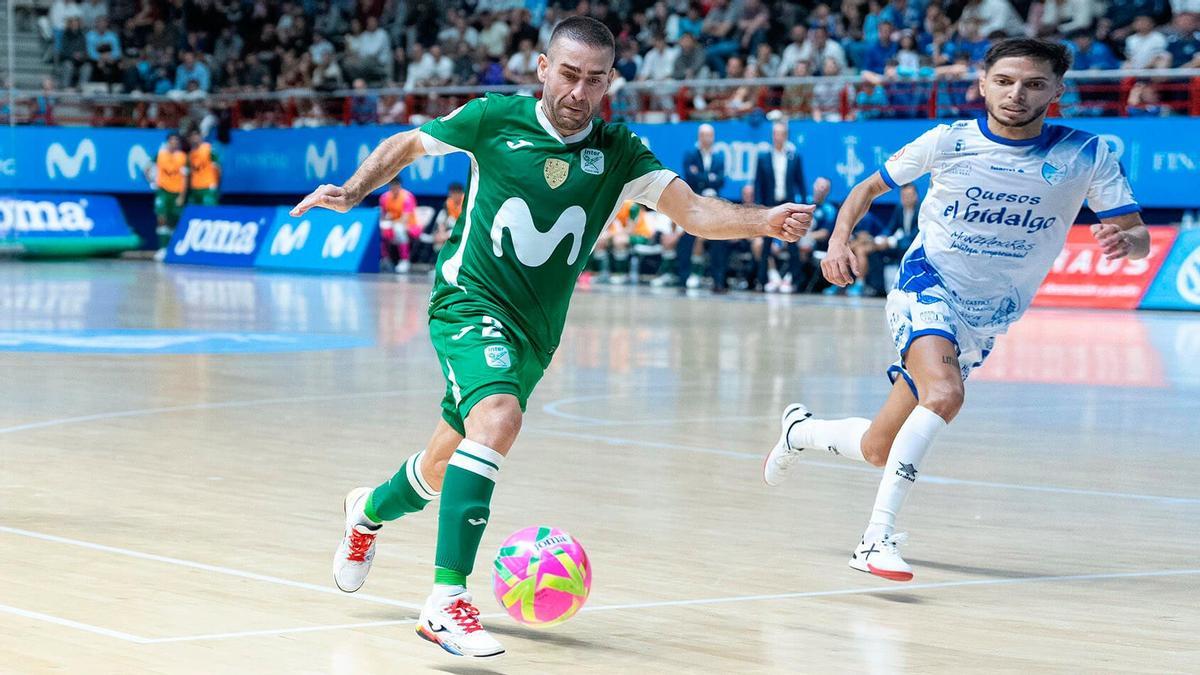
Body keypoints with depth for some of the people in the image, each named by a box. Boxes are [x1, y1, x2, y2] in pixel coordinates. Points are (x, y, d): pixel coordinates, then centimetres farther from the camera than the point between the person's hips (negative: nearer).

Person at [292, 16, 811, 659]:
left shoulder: (617, 153, -2)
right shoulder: (495, 118, -6)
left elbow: (692, 210, -14)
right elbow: (407, 144, 9)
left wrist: (766, 220, -30)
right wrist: (351, 192, -6)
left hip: (534, 333, 4)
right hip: (471, 299, -4)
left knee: (443, 470, 17)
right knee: (498, 419, -32)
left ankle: (370, 510, 53)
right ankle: (446, 601, -33)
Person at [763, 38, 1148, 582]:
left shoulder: (1087, 156, -8)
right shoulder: (948, 142, -7)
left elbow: (1137, 235, -7)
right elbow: (869, 188, 8)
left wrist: (1125, 240, -31)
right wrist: (839, 240, -10)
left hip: (985, 321, 3)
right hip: (927, 286, -3)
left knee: (877, 451, 7)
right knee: (943, 394, -35)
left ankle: (800, 430, 39)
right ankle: (877, 538, -32)